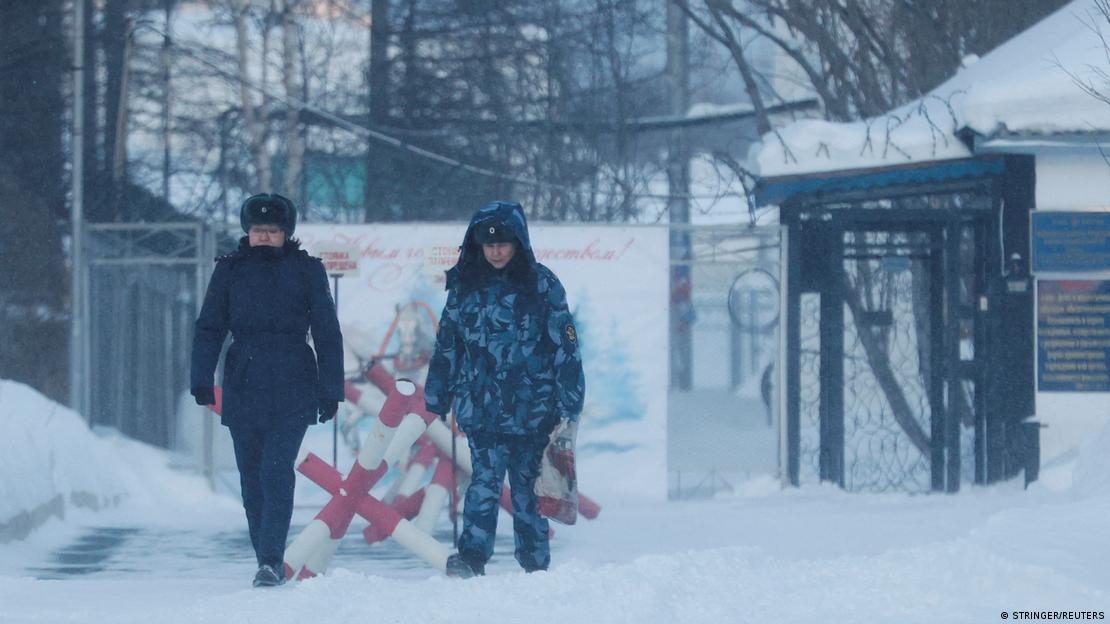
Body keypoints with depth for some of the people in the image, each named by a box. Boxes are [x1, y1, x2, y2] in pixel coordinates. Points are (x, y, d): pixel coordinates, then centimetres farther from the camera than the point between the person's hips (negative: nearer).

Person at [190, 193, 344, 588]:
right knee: (252, 478, 4)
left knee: (276, 472, -15)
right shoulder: (230, 270, 7)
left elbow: (327, 332, 6)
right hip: (243, 388, 3)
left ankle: (271, 560, -17)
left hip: (293, 389, -3)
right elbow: (209, 328, 7)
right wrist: (202, 380, -4)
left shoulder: (306, 270, 4)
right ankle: (268, 562, 13)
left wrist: (331, 390, 2)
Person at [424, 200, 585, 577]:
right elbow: (447, 345, 15)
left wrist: (569, 405, -5)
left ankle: (536, 565, 12)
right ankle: (471, 556, -23)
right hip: (480, 406, 1)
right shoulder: (465, 285, 9)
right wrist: (434, 401, 15)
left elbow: (565, 346, -1)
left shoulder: (542, 285, 0)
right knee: (486, 475, -14)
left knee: (527, 482, 3)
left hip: (531, 408, -1)